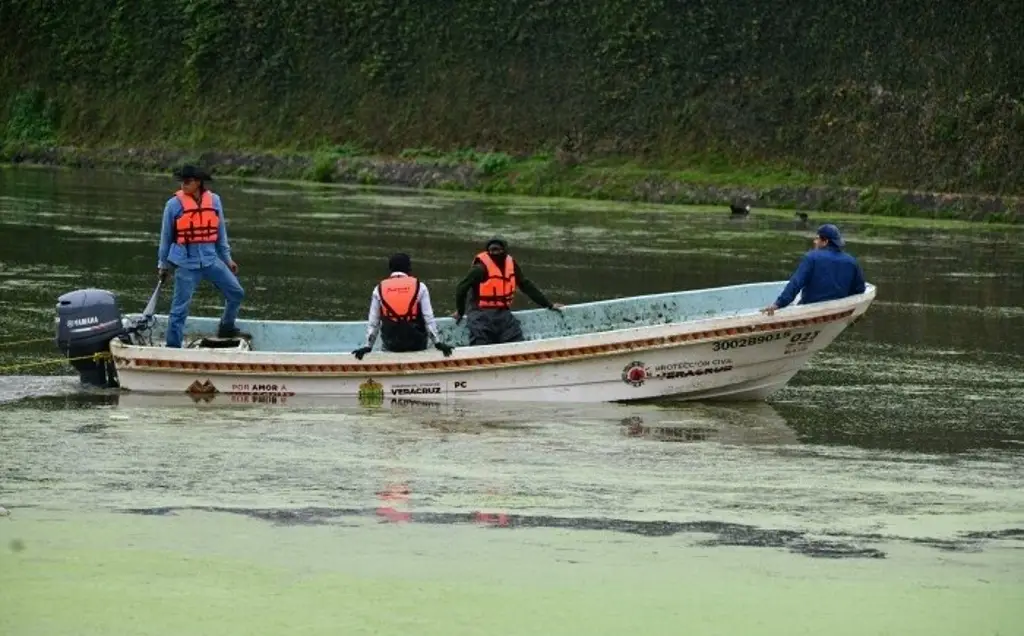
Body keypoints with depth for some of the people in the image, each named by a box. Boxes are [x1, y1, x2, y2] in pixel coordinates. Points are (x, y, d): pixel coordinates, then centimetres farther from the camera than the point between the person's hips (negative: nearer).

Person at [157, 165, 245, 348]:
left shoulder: (214, 201, 2)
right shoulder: (174, 204, -7)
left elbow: (221, 232, 14)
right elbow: (166, 236, 4)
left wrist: (227, 258, 16)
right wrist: (163, 265, 11)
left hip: (211, 260, 4)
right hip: (186, 264, -4)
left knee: (236, 293, 8)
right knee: (180, 308, -3)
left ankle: (226, 328, 30)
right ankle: (172, 348, 5)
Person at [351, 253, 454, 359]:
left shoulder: (379, 289, -1)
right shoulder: (419, 287, -5)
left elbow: (373, 322, 1)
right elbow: (429, 318, -6)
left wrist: (368, 346, 5)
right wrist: (438, 343, -1)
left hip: (391, 346, 1)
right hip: (416, 344, -1)